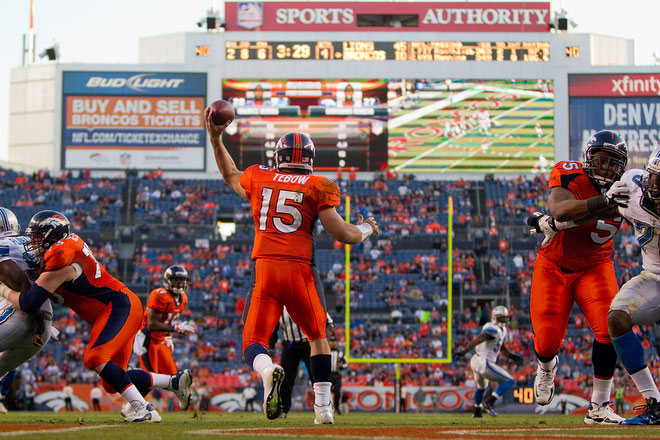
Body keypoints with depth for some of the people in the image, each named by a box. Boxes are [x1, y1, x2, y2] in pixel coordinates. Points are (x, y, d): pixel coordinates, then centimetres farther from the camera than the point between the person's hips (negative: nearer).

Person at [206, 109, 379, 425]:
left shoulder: (259, 180, 13)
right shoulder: (317, 187, 3)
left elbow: (230, 175, 35)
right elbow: (344, 235, -2)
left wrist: (215, 138, 43)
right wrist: (366, 229, 19)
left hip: (264, 269, 1)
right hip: (300, 269, -1)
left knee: (253, 343, 3)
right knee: (318, 337, 19)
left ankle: (267, 370, -33)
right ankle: (323, 407, 13)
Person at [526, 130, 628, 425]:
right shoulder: (571, 175, -20)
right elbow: (560, 210, -40)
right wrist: (602, 200, -51)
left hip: (595, 267, 2)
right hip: (553, 266, -2)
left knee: (608, 328, -20)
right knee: (547, 342, -4)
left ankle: (599, 407, -8)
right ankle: (546, 366, 38)